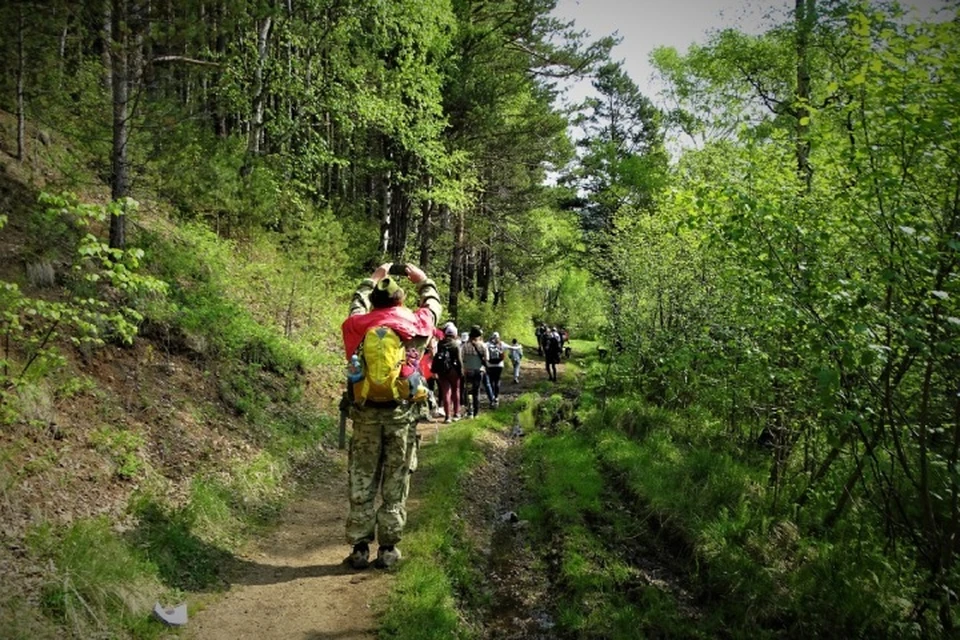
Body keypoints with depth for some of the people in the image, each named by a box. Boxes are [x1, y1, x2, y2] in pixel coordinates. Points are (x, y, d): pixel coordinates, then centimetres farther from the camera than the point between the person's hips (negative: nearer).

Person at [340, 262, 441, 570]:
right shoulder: (416, 324, 1)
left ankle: (359, 548, 12)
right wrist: (422, 280, 39)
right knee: (395, 482, 6)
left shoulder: (357, 325, 4)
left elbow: (357, 304, 27)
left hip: (366, 411, 1)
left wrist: (373, 279, 41)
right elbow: (433, 304, 22)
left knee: (362, 481, 8)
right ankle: (388, 548, 11)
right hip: (401, 412, -1)